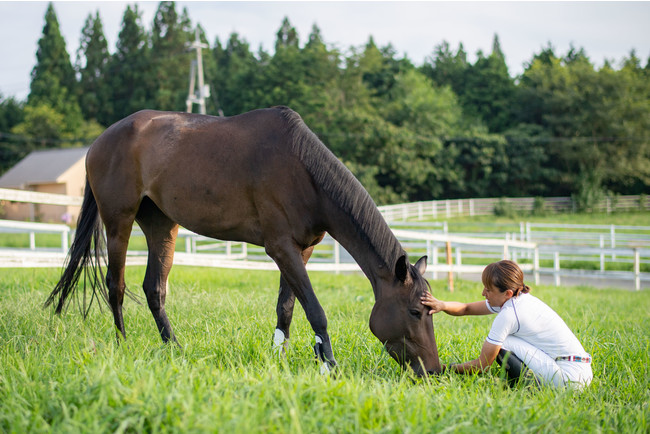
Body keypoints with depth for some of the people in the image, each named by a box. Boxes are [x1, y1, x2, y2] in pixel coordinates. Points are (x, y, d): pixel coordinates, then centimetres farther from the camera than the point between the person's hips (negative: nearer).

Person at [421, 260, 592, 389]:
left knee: (501, 344, -13)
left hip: (569, 376, -9)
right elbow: (467, 309, 15)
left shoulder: (509, 314, -17)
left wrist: (446, 369, -2)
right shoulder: (514, 299, 8)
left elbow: (482, 365, -12)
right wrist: (443, 305, -5)